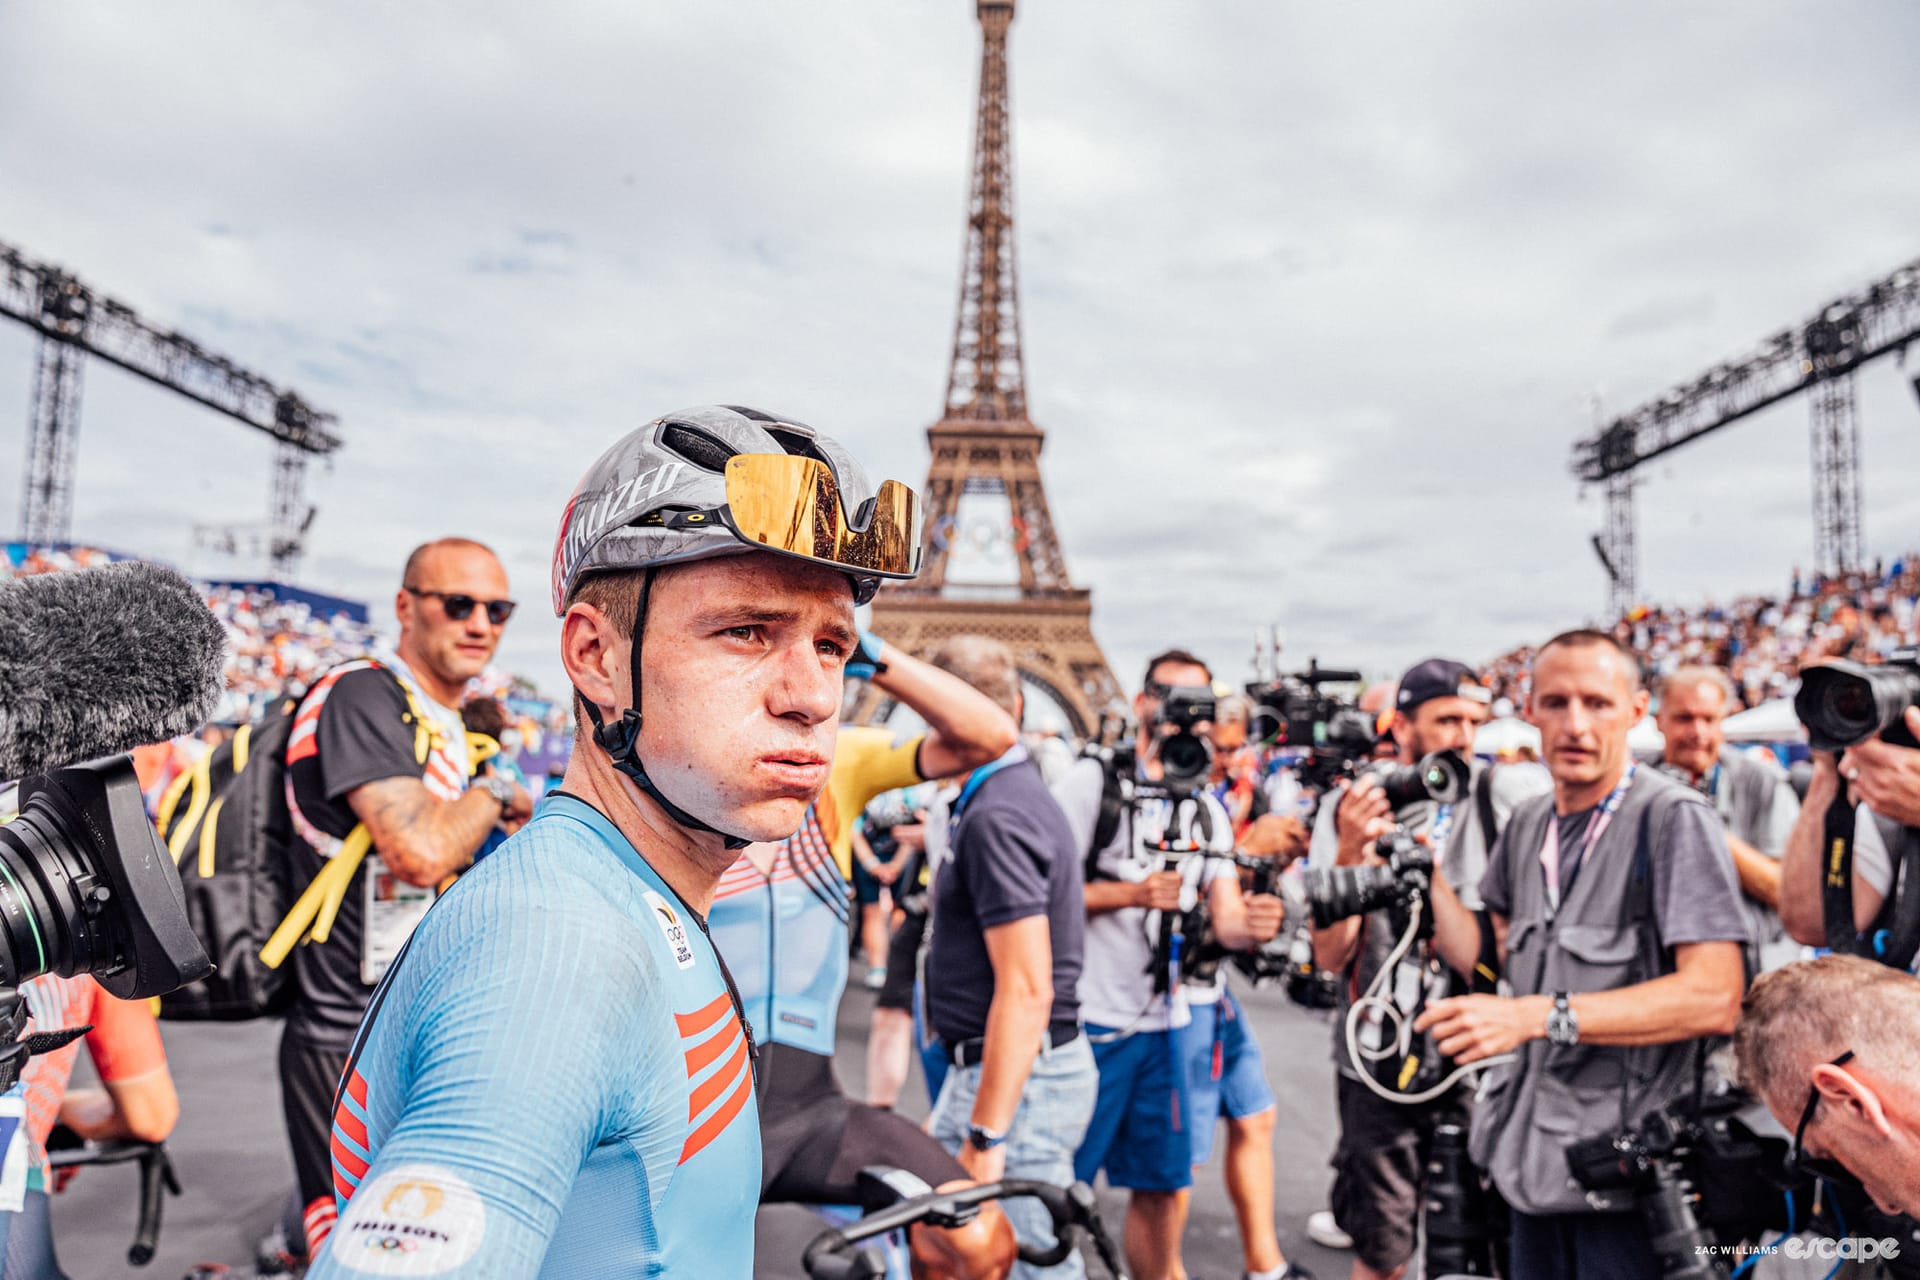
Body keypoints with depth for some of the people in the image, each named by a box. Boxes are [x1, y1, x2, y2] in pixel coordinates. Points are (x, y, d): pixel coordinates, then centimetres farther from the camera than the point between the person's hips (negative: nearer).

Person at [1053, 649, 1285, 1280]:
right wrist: (1133, 894, -19)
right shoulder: (1092, 781, -5)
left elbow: (1226, 916, 3)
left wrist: (1252, 924, -19)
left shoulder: (1207, 810, 12)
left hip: (1164, 1023, 6)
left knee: (1164, 1185, 14)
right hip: (1086, 1020, -5)